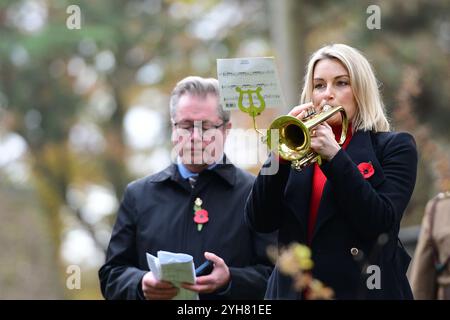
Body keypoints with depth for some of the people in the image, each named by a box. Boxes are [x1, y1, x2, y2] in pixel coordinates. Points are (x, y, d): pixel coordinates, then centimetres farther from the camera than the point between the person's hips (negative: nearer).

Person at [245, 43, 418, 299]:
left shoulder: (394, 147, 1)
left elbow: (381, 224, -13)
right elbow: (260, 221, -3)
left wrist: (334, 156, -18)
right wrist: (281, 153, -15)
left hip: (362, 288, -3)